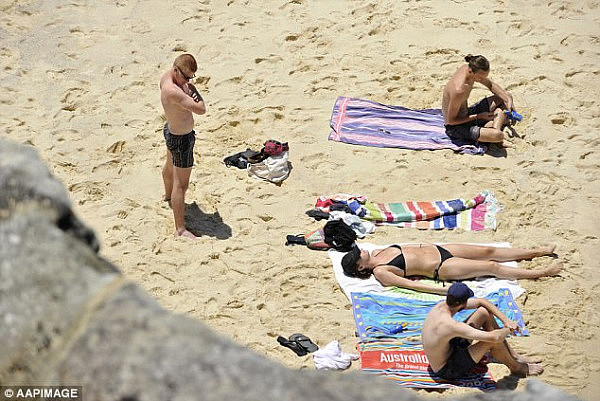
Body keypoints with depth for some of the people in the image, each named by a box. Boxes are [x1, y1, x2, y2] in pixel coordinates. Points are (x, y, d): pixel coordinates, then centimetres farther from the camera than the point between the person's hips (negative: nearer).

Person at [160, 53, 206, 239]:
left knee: (170, 166, 35)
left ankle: (169, 196, 63)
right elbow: (201, 109, -37)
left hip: (171, 129, 11)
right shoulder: (173, 92, -37)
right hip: (181, 139, -11)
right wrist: (192, 90, -22)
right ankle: (180, 230, 1)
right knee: (181, 184, -4)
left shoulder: (165, 77, -8)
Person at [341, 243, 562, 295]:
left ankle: (537, 252, 24)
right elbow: (409, 284, -24)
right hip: (441, 267, -7)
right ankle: (541, 273, 5)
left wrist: (424, 245, 13)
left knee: (490, 251, 9)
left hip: (437, 249, 7)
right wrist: (441, 290, -28)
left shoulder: (377, 252, 5)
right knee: (492, 267, -7)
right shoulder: (380, 273, -18)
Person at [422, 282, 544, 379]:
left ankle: (514, 357, 15)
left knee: (484, 312, 2)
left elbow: (481, 301, 3)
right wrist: (508, 330, -18)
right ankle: (516, 368, 7)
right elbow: (494, 337, -40)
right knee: (492, 340, -25)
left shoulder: (441, 305, -9)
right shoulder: (450, 325, -36)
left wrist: (506, 320, -5)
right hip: (447, 371, -9)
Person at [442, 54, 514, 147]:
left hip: (466, 115, 10)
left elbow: (491, 85, 9)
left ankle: (495, 128, -2)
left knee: (505, 97, 12)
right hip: (455, 128, -10)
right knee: (498, 136, -33)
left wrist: (508, 99, -4)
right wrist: (479, 116, -20)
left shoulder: (468, 68, -9)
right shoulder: (459, 90, -35)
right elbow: (451, 120, -24)